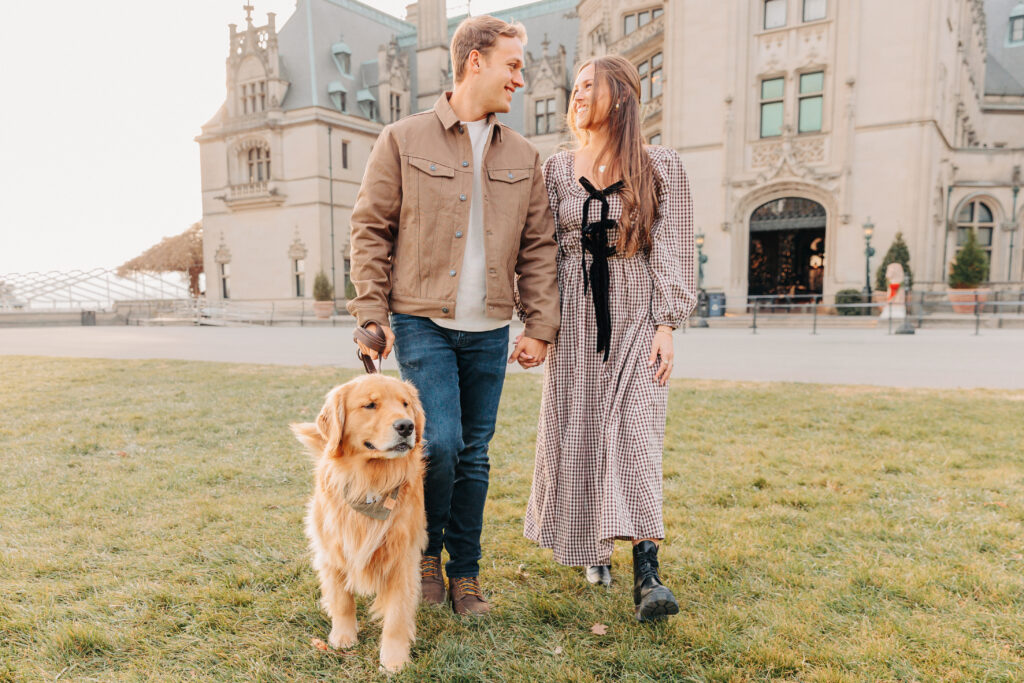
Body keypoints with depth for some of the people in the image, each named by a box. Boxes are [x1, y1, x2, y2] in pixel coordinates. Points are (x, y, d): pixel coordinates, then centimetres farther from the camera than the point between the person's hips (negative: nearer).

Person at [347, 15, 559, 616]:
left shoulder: (524, 157, 11)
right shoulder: (404, 140, 1)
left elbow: (539, 247, 11)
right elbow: (371, 230, 1)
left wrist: (541, 326, 3)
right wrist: (372, 315, -5)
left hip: (489, 331, 4)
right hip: (422, 322, -3)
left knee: (475, 456, 8)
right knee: (440, 442, -13)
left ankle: (466, 573, 25)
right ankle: (426, 550, 16)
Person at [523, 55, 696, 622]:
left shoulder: (660, 166, 1)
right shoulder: (557, 169, 9)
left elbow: (673, 251, -1)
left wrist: (666, 325, -9)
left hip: (636, 319, -2)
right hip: (574, 321, 3)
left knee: (634, 436, -12)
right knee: (575, 438, 7)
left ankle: (646, 574, -10)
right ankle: (594, 548, 28)